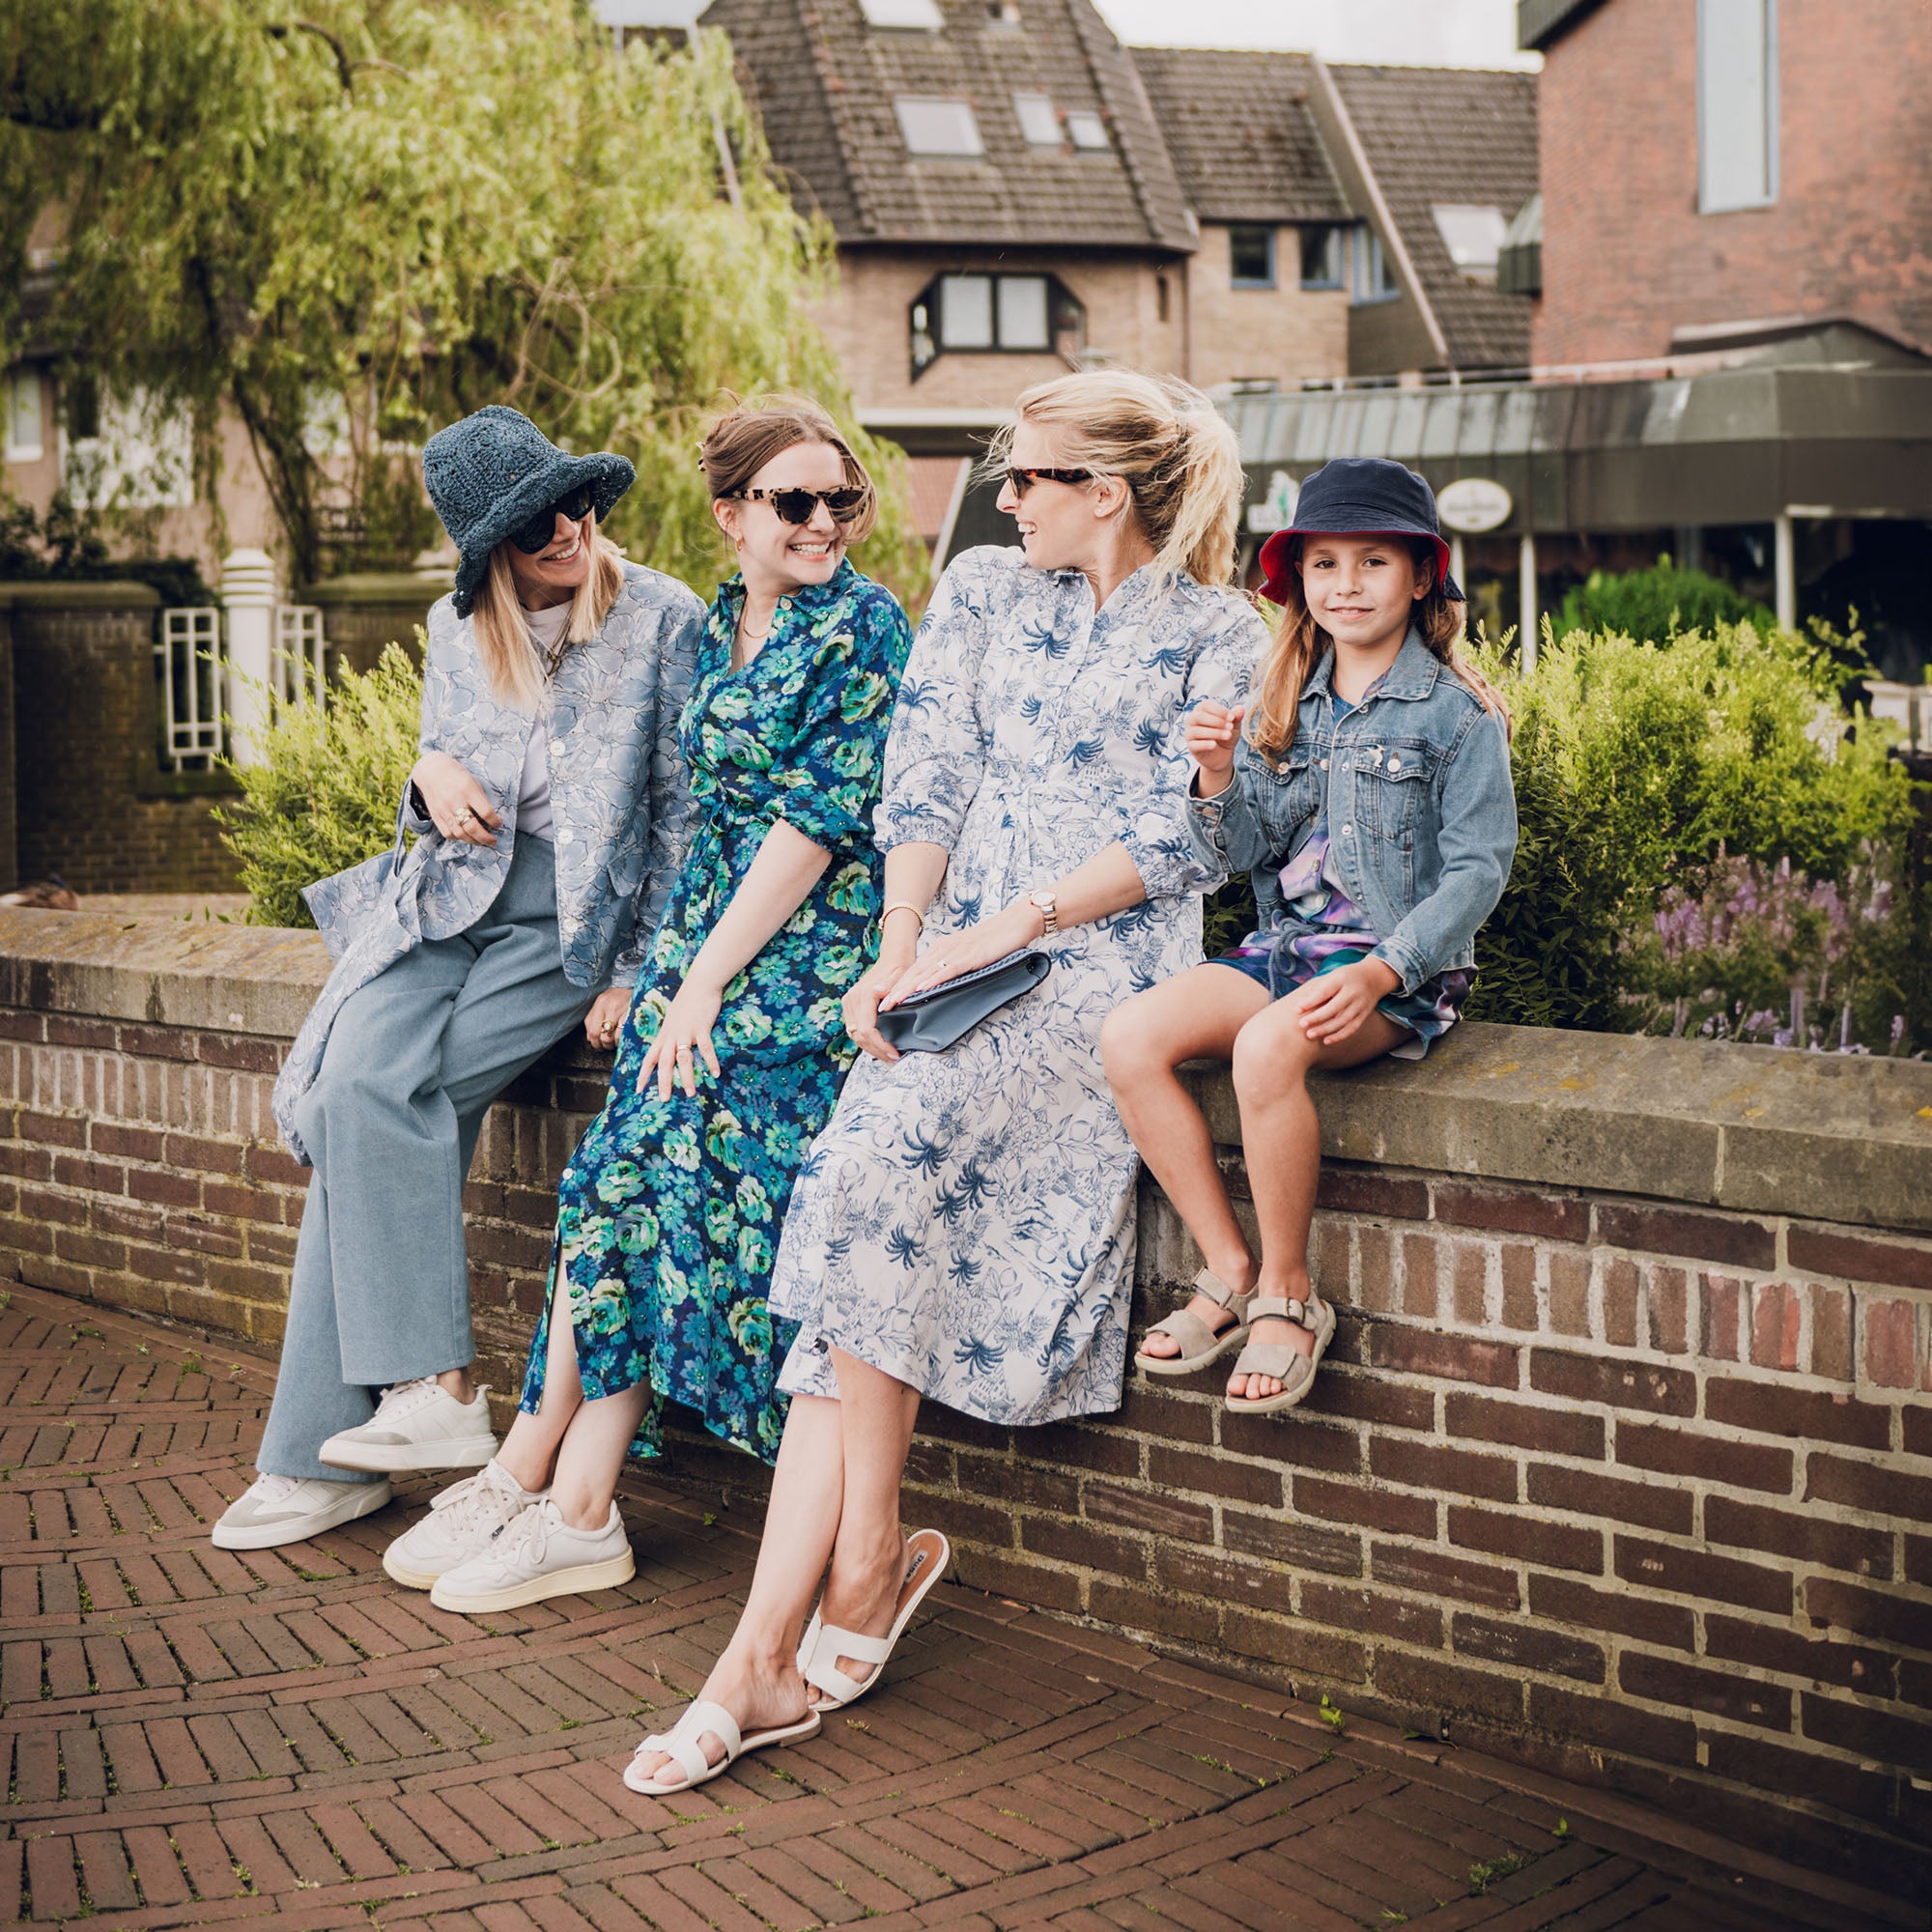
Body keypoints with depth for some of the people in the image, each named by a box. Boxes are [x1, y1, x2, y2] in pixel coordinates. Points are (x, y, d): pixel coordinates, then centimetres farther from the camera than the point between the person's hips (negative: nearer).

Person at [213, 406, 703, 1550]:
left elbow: (683, 812, -2)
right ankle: (328, 1452, -15)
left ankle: (437, 1396, -18)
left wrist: (637, 973, -7)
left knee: (377, 1096, -25)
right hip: (448, 904, 5)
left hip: (571, 927, -4)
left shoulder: (664, 620, -3)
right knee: (349, 1099, -19)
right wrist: (433, 775, -2)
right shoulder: (459, 629, 10)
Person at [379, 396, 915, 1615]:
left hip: (805, 952, -7)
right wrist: (672, 967, 6)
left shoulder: (863, 630, -7)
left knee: (650, 1174, -17)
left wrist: (706, 978, -14)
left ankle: (568, 1508, -10)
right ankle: (536, 1484, -5)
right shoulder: (723, 623, 16)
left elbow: (819, 822, -13)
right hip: (711, 932, 7)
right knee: (616, 1183, -8)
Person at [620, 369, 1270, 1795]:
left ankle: (867, 1564, -11)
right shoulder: (981, 592, 17)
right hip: (958, 955, 4)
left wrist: (1005, 929, -14)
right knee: (869, 1245, -15)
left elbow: (1180, 840, -4)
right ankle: (773, 1656, -19)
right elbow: (924, 784, 10)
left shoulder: (1219, 636, 4)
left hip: (1105, 965, -4)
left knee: (882, 1170, -26)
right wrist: (897, 957, -4)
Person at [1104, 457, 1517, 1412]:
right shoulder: (1287, 705, 14)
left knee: (1266, 1047, -36)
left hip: (1404, 966, -6)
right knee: (1129, 1035, -20)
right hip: (1286, 944, 6)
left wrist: (1379, 973, -21)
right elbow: (1244, 855, 10)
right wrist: (1220, 778, -11)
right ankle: (1230, 1273, -9)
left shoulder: (1456, 713, -3)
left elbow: (1477, 870, -8)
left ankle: (1287, 1296, -16)